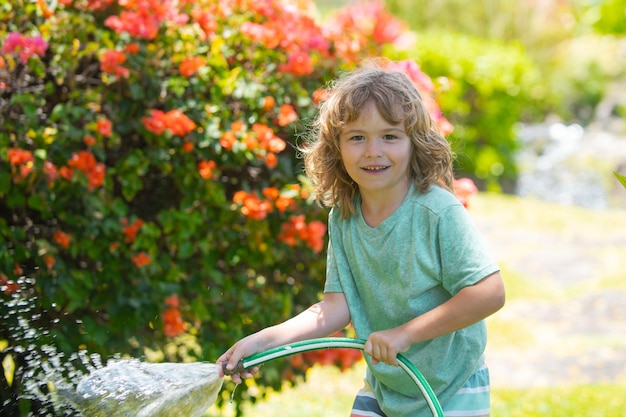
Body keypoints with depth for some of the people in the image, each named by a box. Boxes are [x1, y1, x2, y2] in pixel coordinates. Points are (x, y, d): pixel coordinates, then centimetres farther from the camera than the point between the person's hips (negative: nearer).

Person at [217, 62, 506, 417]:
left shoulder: (439, 212, -22)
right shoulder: (343, 218, -5)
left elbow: (490, 293, -27)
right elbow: (338, 307, -7)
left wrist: (406, 333, -26)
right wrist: (263, 341, -18)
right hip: (383, 385, 5)